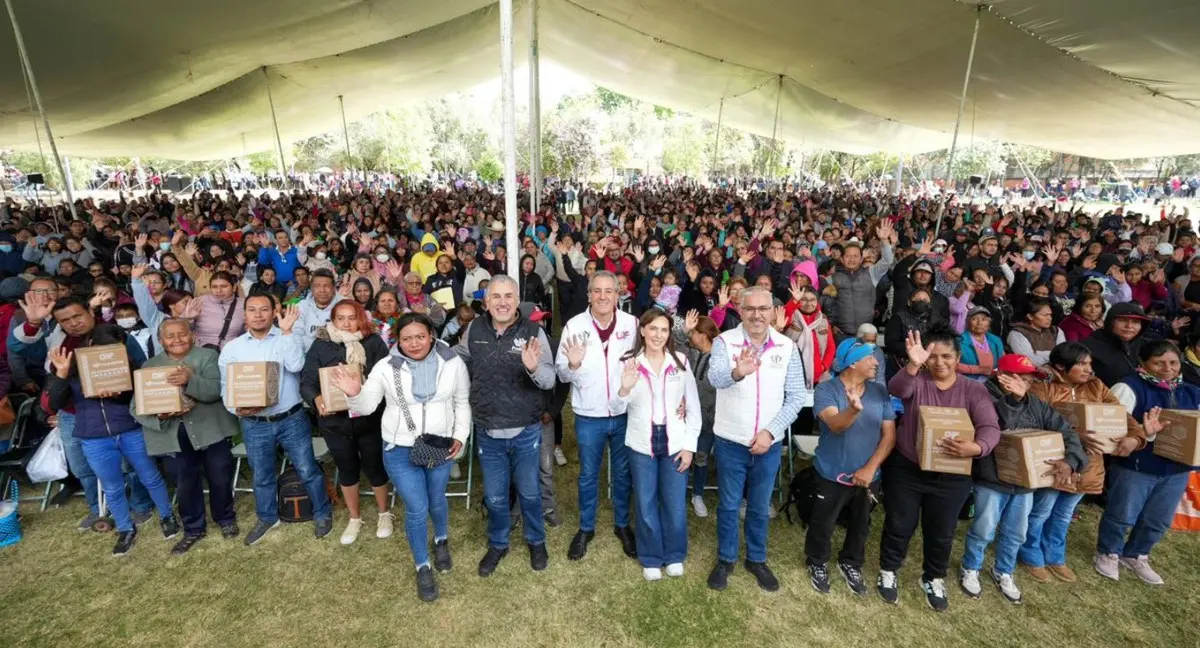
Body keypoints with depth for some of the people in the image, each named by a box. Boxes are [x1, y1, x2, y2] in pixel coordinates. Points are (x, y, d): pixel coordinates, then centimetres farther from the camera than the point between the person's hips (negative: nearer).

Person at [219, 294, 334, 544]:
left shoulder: (289, 338, -5)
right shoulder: (232, 348, 1)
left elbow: (295, 366, -24)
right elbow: (226, 387, 2)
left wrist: (286, 330, -24)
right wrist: (237, 409, -16)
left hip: (292, 419, -2)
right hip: (254, 425, 2)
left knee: (308, 470, 8)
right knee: (262, 476, 20)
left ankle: (323, 513, 28)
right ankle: (267, 518, 42)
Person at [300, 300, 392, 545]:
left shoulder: (374, 342, -6)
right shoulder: (320, 345, -3)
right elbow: (307, 382, -7)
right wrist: (316, 399, -27)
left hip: (369, 419, -1)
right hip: (335, 421, 2)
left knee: (375, 467, 12)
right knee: (347, 469, 18)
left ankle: (384, 514, 36)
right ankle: (354, 519, 38)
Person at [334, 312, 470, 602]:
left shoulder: (452, 362, -9)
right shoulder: (386, 367, -11)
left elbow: (462, 402, 1)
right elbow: (366, 407, -7)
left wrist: (460, 436, -6)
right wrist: (354, 394, -28)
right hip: (400, 450, -1)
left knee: (437, 501, 20)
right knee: (416, 509, 2)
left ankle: (442, 540, 53)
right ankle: (422, 567, 28)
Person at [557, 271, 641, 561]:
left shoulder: (632, 323, -7)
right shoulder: (574, 326, -9)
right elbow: (561, 374, -7)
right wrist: (572, 365, -27)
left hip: (625, 413, 1)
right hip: (589, 416, 0)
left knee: (623, 473, 18)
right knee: (588, 475, 16)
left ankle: (622, 525, 39)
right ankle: (586, 528, 37)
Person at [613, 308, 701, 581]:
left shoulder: (681, 362, -3)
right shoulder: (629, 362, -5)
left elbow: (694, 407, 2)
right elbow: (618, 408, -8)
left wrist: (690, 445, -3)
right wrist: (624, 389, -29)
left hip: (675, 443, 1)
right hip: (641, 444, 0)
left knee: (675, 504, 11)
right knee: (646, 503, 13)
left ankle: (674, 555, 35)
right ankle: (651, 558, 33)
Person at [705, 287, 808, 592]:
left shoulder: (787, 347, -5)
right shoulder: (724, 342, -13)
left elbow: (796, 396, -4)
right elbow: (715, 376, -32)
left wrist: (771, 432, -13)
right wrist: (736, 372, -55)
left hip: (768, 444, 2)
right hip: (730, 442, -2)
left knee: (760, 507, 19)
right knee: (728, 505, 14)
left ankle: (757, 559, 40)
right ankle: (725, 559, 34)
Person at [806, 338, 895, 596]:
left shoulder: (880, 392, -3)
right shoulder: (826, 390, -16)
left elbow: (889, 435, -4)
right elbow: (836, 425, -31)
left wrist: (870, 468, -13)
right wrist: (854, 409, -52)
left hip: (868, 476, 4)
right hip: (832, 474, -4)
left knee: (860, 525, 21)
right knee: (823, 524, 12)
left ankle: (851, 564, 45)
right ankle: (817, 563, 37)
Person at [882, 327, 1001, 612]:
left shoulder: (974, 390, -3)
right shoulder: (916, 381, -8)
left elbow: (991, 428, -15)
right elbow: (896, 389, -31)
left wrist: (976, 447, -36)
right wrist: (913, 365, -50)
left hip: (952, 477, 2)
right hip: (906, 470, -2)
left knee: (941, 533, 17)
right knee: (899, 526, 12)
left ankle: (934, 578, 42)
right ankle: (888, 572, 34)